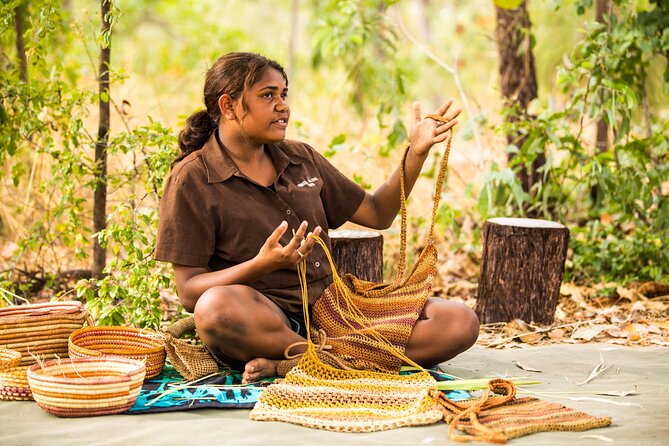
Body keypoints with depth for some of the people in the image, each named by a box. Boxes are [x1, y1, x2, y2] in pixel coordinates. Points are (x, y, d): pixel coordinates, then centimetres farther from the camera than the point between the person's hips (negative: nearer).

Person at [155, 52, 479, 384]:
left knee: (460, 322, -15)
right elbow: (189, 292, -9)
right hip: (259, 322, -6)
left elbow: (377, 214, 22)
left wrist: (417, 151, 9)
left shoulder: (300, 158, 16)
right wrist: (262, 265, -25)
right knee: (218, 306, -42)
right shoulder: (192, 178, -2)